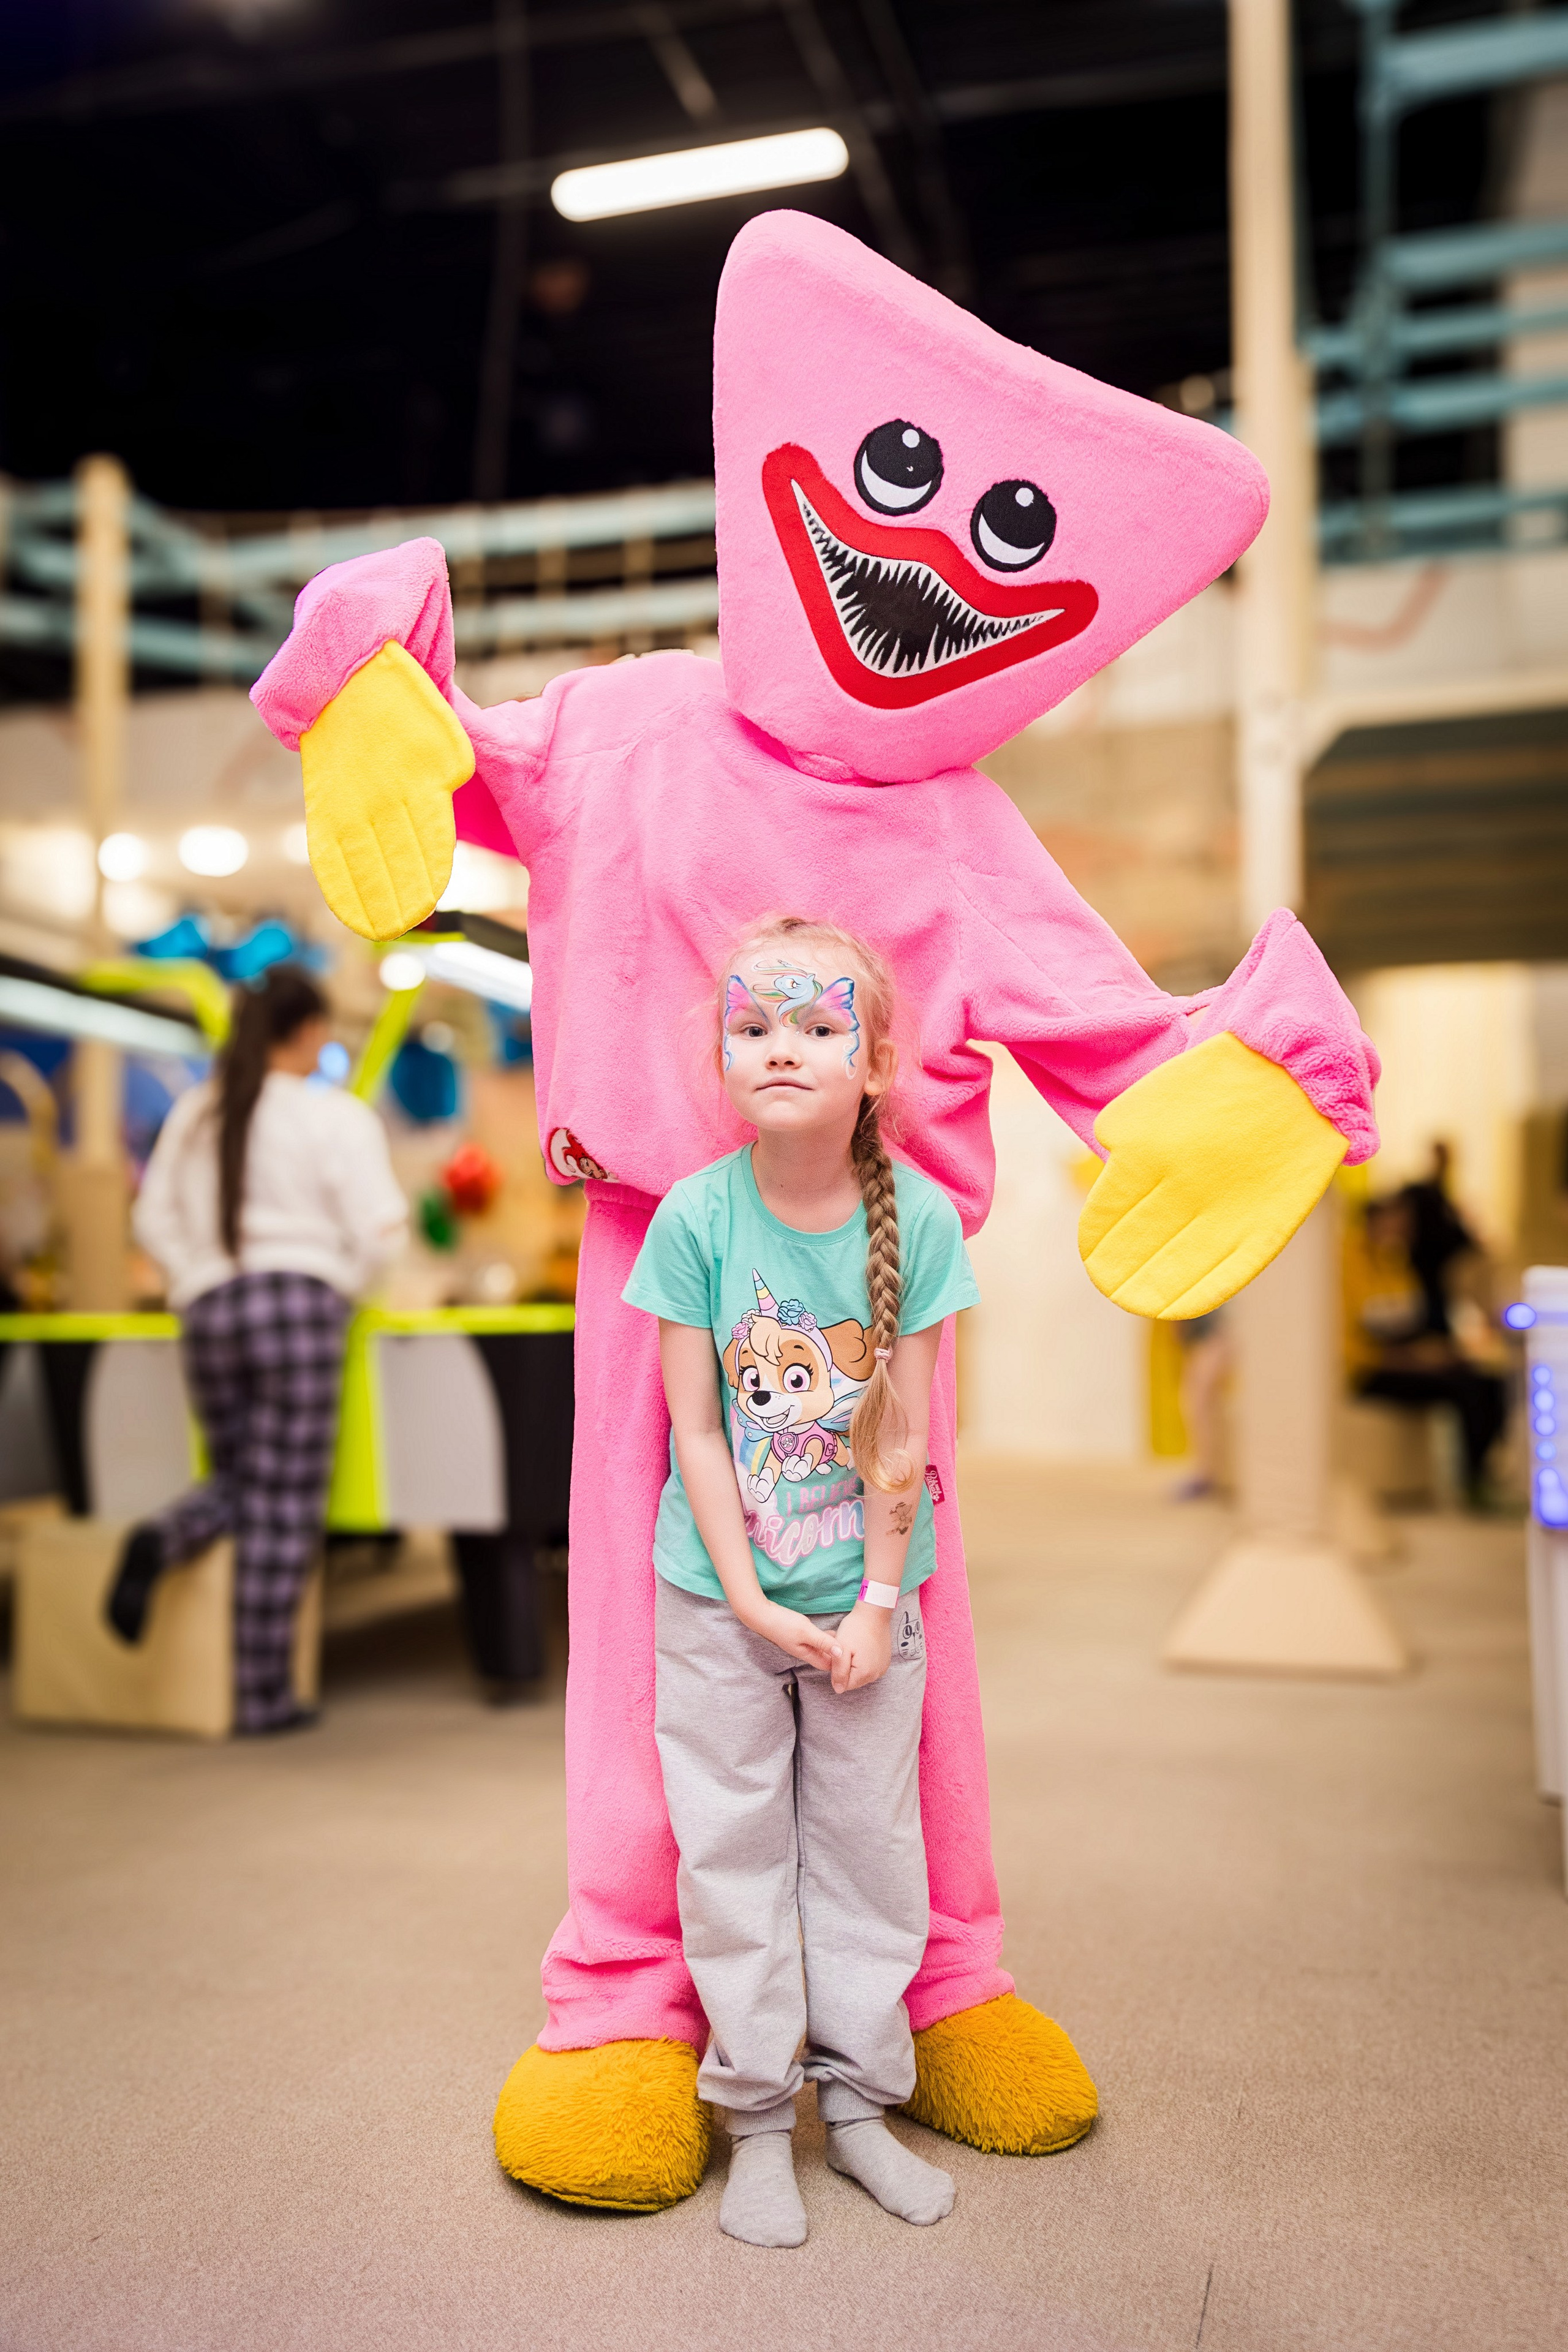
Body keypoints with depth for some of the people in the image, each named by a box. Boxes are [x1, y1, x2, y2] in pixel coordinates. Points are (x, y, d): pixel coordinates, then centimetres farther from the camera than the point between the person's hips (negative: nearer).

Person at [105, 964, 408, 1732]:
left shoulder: (194, 1113, 11)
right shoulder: (338, 1117, -2)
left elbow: (155, 1221, 11)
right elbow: (379, 1230, -7)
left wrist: (201, 1284, 17)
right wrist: (341, 1287, 9)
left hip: (209, 1314, 5)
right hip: (299, 1302, -4)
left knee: (237, 1483, 20)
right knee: (284, 1507, 1)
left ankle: (160, 1541, -13)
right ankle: (263, 1694, 4)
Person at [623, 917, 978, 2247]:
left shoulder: (918, 1217, -12)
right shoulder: (696, 1214, -14)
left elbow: (905, 1434, -8)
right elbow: (695, 1429, -10)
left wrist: (877, 1602, -8)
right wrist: (752, 1602, -11)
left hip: (869, 1591, 1)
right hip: (719, 1596, -1)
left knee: (868, 1840, 13)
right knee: (732, 1847, 9)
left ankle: (859, 2099, 32)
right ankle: (758, 2118, 27)